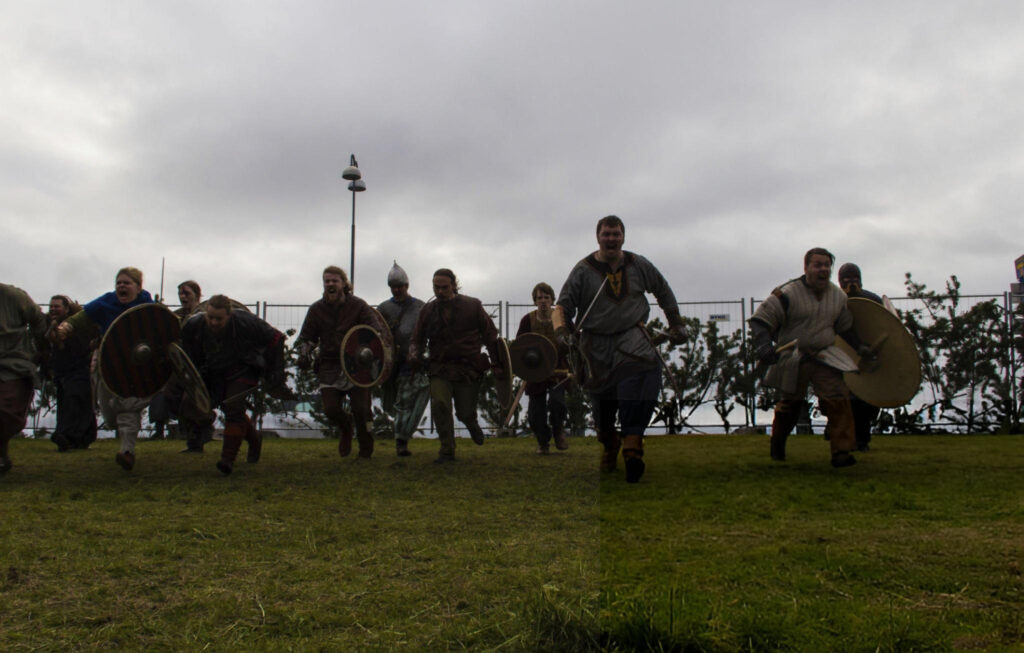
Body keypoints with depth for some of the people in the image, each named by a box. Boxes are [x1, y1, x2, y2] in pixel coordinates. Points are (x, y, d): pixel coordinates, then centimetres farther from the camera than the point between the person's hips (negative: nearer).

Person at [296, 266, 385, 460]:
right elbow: (305, 337, 14)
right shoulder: (316, 309, 6)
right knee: (331, 409, -7)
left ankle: (365, 451, 18)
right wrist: (304, 353, -8)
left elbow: (377, 330, -9)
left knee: (361, 410, -5)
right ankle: (345, 429, 31)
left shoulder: (358, 306, -3)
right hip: (329, 366, 2)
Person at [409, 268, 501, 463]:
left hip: (469, 369, -1)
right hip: (440, 369, 2)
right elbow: (417, 339, 14)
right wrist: (415, 354, -8)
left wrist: (497, 363, 0)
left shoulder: (472, 306, 0)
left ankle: (473, 426, 43)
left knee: (465, 413, 3)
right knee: (439, 405, -19)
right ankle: (447, 450, -4)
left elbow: (490, 335, 4)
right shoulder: (427, 311, 7)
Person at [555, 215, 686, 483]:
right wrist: (562, 330, -19)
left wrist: (675, 323, 22)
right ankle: (609, 443, 36)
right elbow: (563, 305, -1)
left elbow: (663, 291, 24)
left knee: (647, 367, -30)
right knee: (602, 398, 4)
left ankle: (632, 444, -29)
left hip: (631, 335, 0)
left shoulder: (639, 265, 8)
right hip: (596, 343, 0)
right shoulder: (584, 270, 1)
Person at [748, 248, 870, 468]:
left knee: (838, 398, -15)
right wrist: (763, 346, -26)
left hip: (824, 358, 3)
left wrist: (859, 346, 15)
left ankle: (841, 452, -10)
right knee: (790, 403, 11)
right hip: (793, 360, -3)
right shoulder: (788, 293, -12)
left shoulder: (838, 296, 6)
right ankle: (777, 446, 36)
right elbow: (759, 320, -12)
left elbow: (846, 326, 23)